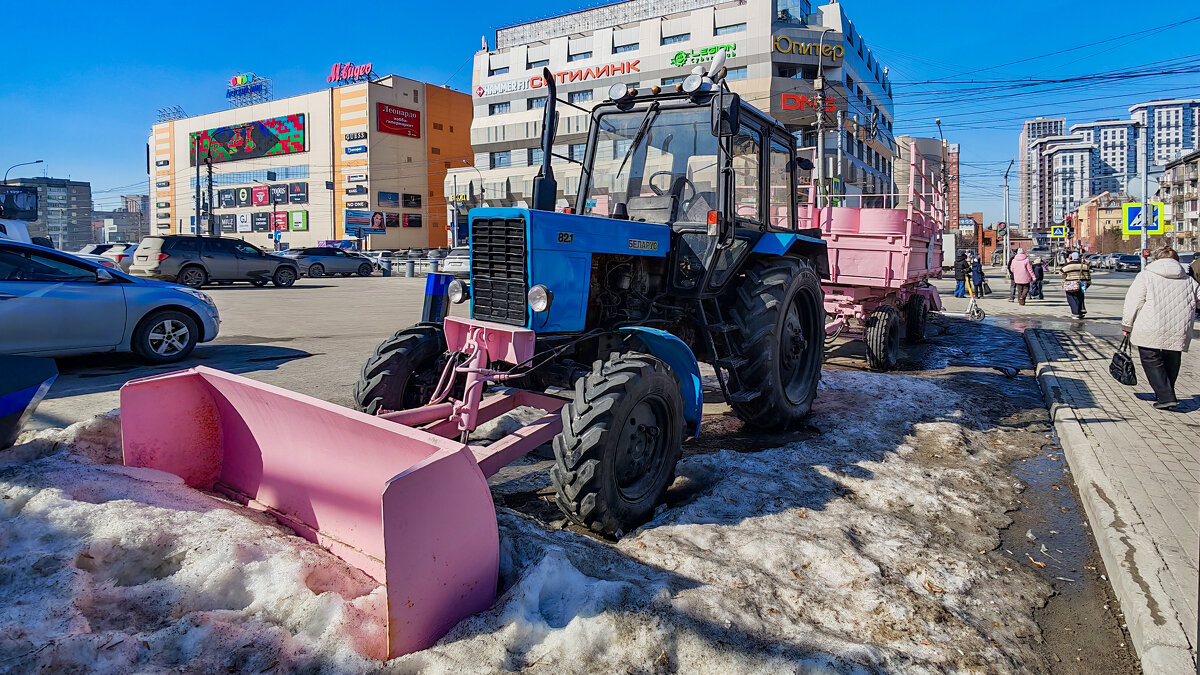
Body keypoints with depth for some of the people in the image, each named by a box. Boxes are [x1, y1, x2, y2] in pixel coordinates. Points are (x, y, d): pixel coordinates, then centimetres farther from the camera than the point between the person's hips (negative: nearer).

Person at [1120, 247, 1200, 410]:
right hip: (1179, 333, 4)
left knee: (1152, 362, 0)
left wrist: (1126, 325, 3)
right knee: (1171, 364, 17)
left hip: (1150, 331, -4)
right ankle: (1165, 395, 27)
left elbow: (1133, 303, -3)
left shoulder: (1145, 276, 2)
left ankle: (1166, 397, -10)